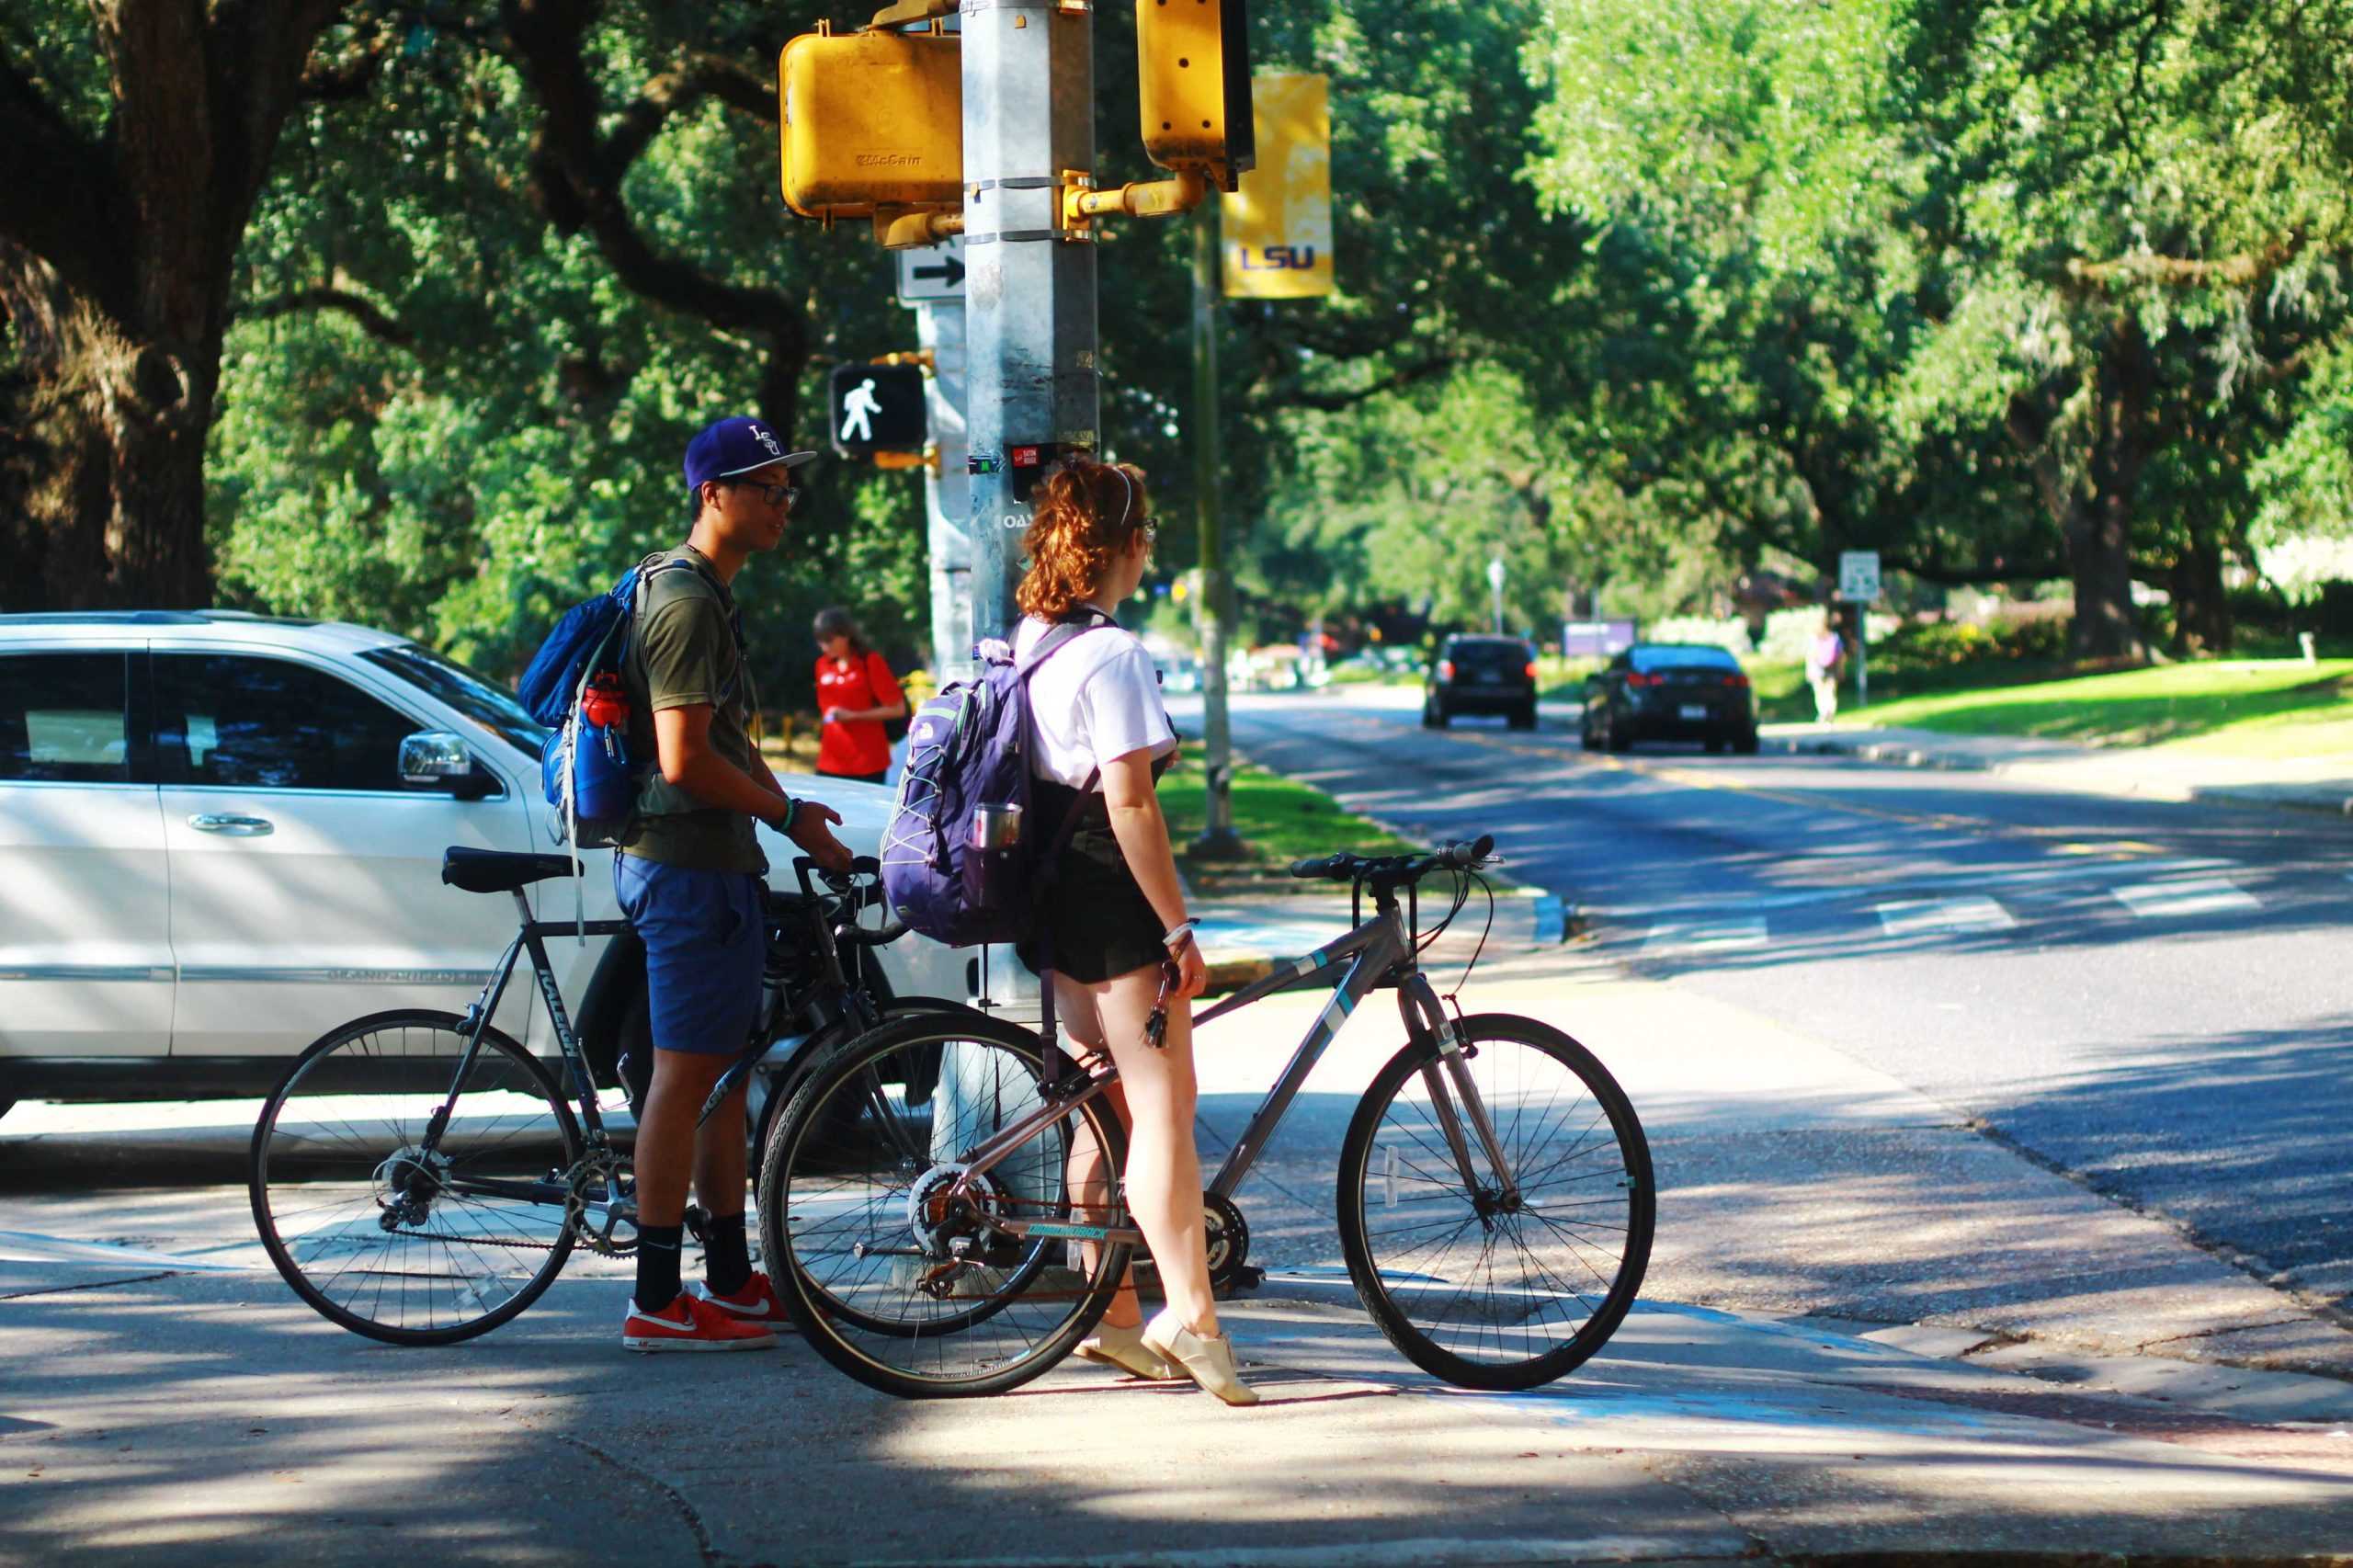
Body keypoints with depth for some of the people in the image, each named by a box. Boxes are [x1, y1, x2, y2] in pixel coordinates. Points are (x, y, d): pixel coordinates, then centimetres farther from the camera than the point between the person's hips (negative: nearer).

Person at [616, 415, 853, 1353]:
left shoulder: (710, 596, 18)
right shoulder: (685, 603, -16)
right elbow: (684, 760, -22)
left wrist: (789, 813, 14)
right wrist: (788, 814, -11)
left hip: (718, 862, 11)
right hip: (687, 864, -11)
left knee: (723, 1075, 15)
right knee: (685, 1078, -9)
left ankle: (732, 1281, 22)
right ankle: (657, 1302, -7)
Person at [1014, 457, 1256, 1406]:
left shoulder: (1030, 639, 10)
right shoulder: (1112, 654, -17)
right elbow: (1130, 804, -21)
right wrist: (1179, 929, -18)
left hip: (1056, 895, 9)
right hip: (1113, 900, -9)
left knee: (1109, 1108, 14)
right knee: (1165, 1112, -8)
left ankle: (1111, 1316, 17)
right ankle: (1189, 1317, -13)